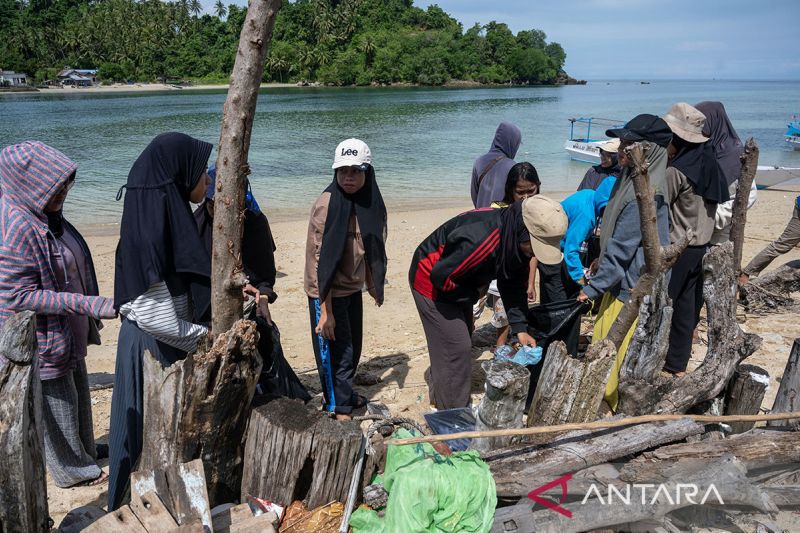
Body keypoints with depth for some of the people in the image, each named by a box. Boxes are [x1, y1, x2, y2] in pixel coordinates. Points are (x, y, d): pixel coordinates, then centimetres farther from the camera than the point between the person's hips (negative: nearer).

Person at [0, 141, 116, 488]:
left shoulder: (45, 215, -1)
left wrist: (90, 315, 20)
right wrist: (88, 304, -31)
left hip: (70, 331, 9)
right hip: (43, 342, -9)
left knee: (77, 393, 25)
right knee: (57, 404, 11)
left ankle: (83, 449, 46)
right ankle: (73, 470, 31)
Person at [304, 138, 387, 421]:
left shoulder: (369, 203, 1)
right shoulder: (327, 205, -20)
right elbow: (320, 260, -22)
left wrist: (374, 285, 17)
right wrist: (325, 310, -23)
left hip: (353, 289, 7)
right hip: (327, 293, -7)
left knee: (353, 346, 20)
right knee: (336, 350, 2)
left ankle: (344, 394, 42)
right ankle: (341, 410, 17)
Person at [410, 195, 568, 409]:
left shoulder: (517, 241, -10)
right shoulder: (481, 239, -39)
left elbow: (514, 285, 0)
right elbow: (441, 275, -33)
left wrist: (520, 328, -7)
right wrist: (472, 295, -17)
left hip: (456, 283, 10)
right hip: (431, 281, -9)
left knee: (463, 338, 20)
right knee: (456, 347, -9)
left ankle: (439, 397, 39)